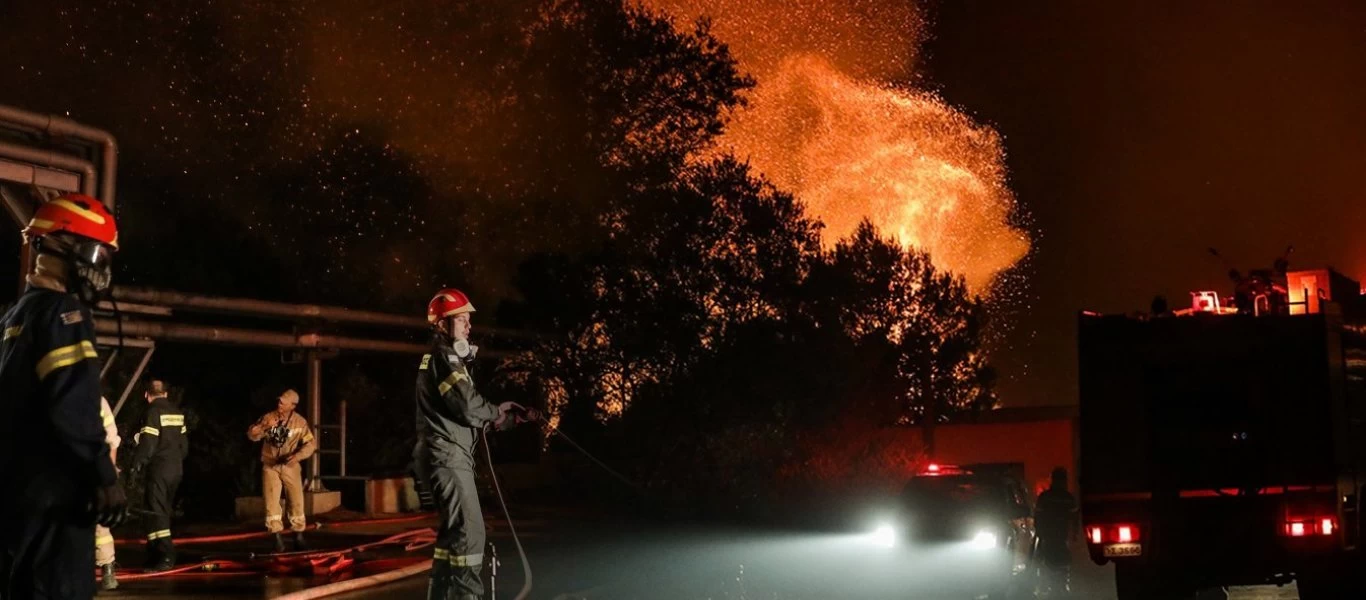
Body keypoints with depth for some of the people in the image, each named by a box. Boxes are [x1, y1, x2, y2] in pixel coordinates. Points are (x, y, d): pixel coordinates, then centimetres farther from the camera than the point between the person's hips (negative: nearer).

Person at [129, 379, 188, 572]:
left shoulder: (154, 412, -11)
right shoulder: (177, 413, 12)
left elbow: (147, 443, -18)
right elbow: (183, 442, 17)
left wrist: (137, 464, -12)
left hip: (159, 468, -8)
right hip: (176, 468, 8)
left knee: (156, 512, -9)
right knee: (164, 511, 16)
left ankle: (166, 556, -18)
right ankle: (155, 553, 22)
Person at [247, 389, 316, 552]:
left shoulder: (299, 422, -7)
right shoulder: (268, 417, -4)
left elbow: (311, 444, -8)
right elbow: (252, 436, -7)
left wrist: (297, 456, -25)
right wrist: (264, 426, -26)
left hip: (291, 467, 0)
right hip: (270, 466, 0)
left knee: (296, 501, 3)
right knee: (272, 502, -3)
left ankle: (299, 537, 16)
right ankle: (278, 539, 2)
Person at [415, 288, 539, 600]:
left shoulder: (448, 359, 22)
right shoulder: (443, 358, -11)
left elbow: (467, 412, 18)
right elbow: (468, 407, -20)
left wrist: (512, 416, 6)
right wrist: (497, 412, 1)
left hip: (448, 456, 11)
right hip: (446, 456, -11)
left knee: (455, 531, 16)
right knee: (468, 531, -15)